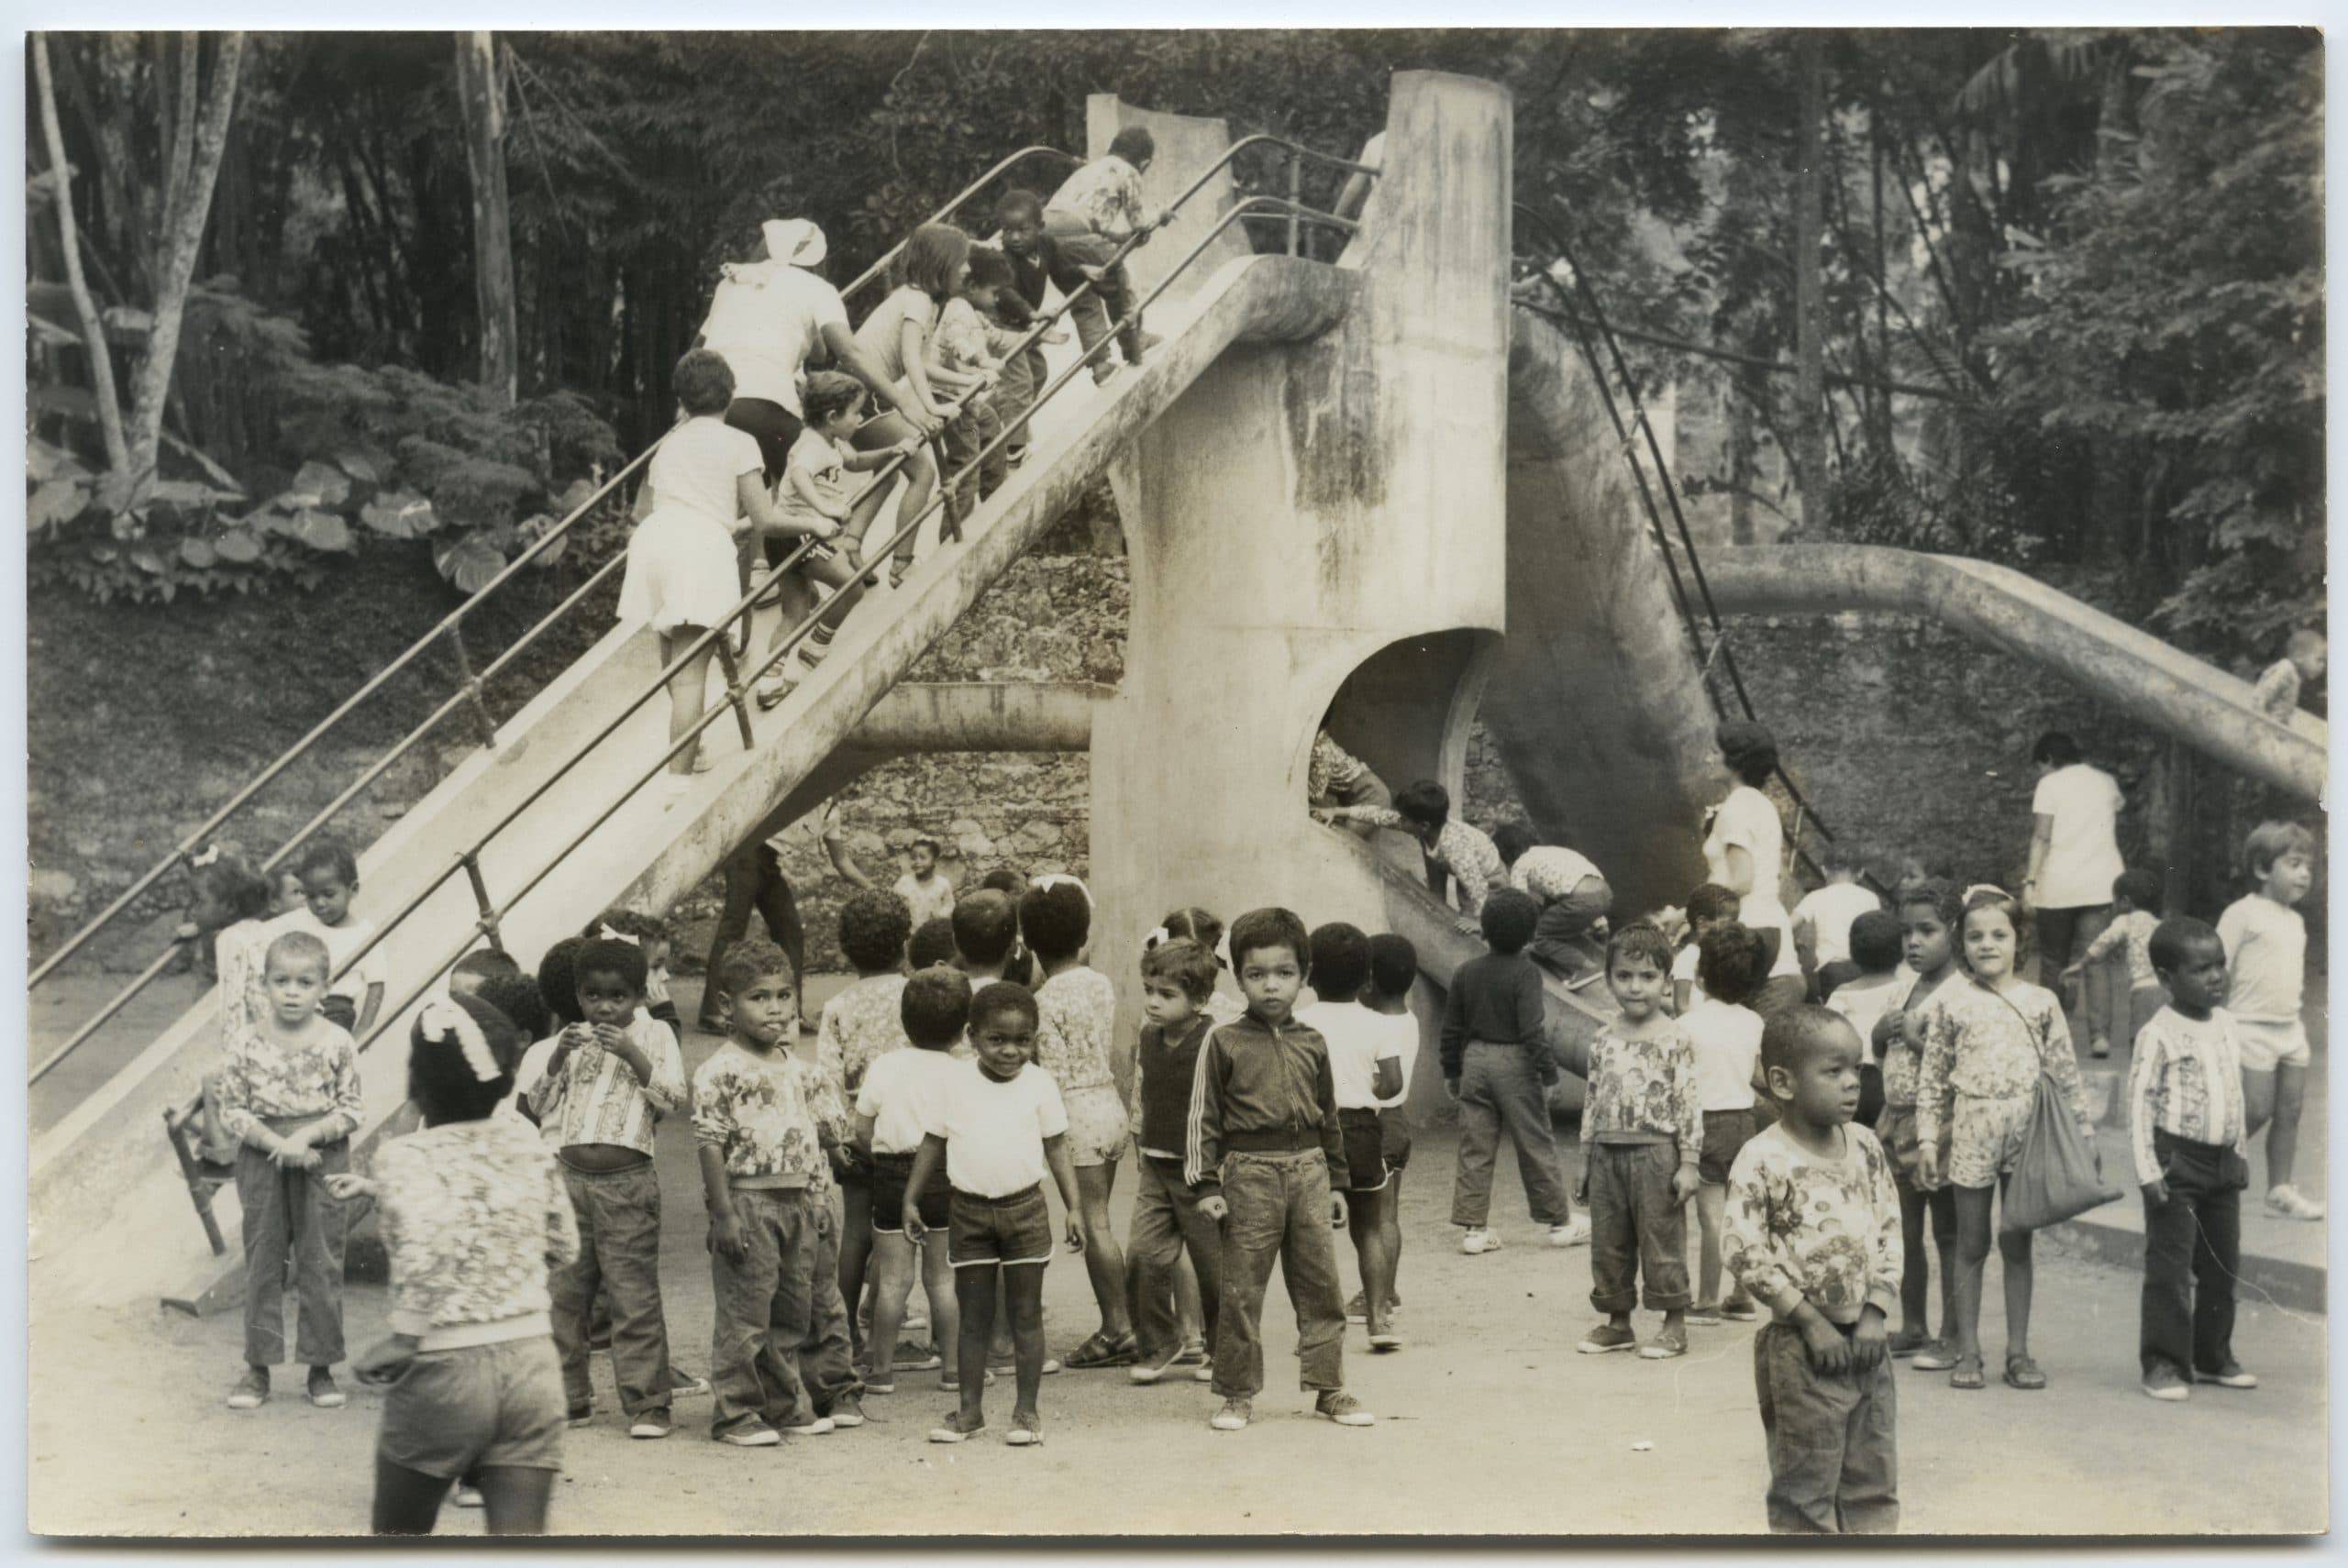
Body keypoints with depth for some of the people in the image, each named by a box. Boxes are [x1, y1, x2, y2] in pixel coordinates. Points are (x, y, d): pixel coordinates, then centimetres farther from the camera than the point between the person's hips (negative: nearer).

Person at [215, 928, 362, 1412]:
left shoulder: (337, 1042, -6)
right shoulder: (246, 1042, -6)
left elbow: (350, 1110, -3)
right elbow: (232, 1111, -4)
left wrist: (306, 1136, -17)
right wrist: (277, 1143, -15)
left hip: (322, 1159, 0)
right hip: (262, 1160, 1)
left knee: (322, 1263, 5)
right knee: (262, 1263, 8)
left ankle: (321, 1367, 15)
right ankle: (258, 1367, 17)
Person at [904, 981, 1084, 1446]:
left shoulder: (1040, 1084, -2)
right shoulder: (956, 1082, -1)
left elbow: (1057, 1151, 3)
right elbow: (932, 1145, 6)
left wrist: (1074, 1207, -3)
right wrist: (910, 1200, 2)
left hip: (1024, 1209, -1)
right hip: (969, 1211, 1)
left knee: (1026, 1315, 5)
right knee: (973, 1317, 8)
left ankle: (1027, 1410, 12)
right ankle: (970, 1410, 16)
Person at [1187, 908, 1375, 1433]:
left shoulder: (1311, 1044, 10)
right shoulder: (1224, 1043, 0)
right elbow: (1203, 1118, -1)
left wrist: (1337, 1182, 16)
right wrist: (1207, 1185, -6)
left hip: (1308, 1171, 3)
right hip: (1250, 1173, -3)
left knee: (1320, 1284, 6)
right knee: (1241, 1290, 1)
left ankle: (1328, 1387, 16)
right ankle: (1238, 1394, 12)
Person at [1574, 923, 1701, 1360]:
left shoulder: (1673, 1038, -6)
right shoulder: (1605, 1038, 9)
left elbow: (1689, 1103, -7)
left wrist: (1688, 1162, -11)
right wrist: (1586, 1160, 12)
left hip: (1654, 1150, -5)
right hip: (1607, 1152, 5)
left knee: (1662, 1239, 1)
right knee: (1607, 1243, 10)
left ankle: (1674, 1324, 12)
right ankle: (1617, 1322, 22)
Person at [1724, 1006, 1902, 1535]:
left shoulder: (1865, 1148, 3)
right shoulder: (1762, 1160, -14)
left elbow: (1890, 1233, 6)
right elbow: (1747, 1255, -16)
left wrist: (1875, 1313, -5)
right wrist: (1812, 1323, -15)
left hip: (1865, 1340, 6)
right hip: (1801, 1350, -6)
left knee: (1874, 1481, 14)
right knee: (1805, 1490, 4)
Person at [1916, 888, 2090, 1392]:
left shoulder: (2041, 1002, 4)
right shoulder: (1954, 1004, 2)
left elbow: (2064, 1073, 8)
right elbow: (1933, 1077, 4)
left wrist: (2084, 1133, 6)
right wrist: (1927, 1140, 0)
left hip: (2026, 1130, 1)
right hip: (1972, 1129, -1)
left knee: (2018, 1244, 8)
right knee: (1971, 1245, 6)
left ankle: (2018, 1351, 15)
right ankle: (1968, 1351, 13)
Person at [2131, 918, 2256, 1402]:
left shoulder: (2227, 1025, 8)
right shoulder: (2158, 1034, -13)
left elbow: (2236, 1096, 18)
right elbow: (2139, 1103, -14)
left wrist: (2242, 1153, 17)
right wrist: (2147, 1171, -17)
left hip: (2223, 1163, 7)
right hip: (2177, 1164, -7)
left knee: (2222, 1266, 14)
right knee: (2170, 1267, -4)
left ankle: (2213, 1357, 26)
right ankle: (2165, 1363, 3)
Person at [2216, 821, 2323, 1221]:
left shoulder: (2295, 921, 14)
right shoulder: (2242, 913, -10)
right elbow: (2219, 973, -12)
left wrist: (2297, 1018, 18)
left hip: (2290, 1028, 8)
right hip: (2253, 1029, -7)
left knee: (2290, 1111, 8)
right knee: (2257, 1111, -7)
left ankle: (2280, 1191, 15)